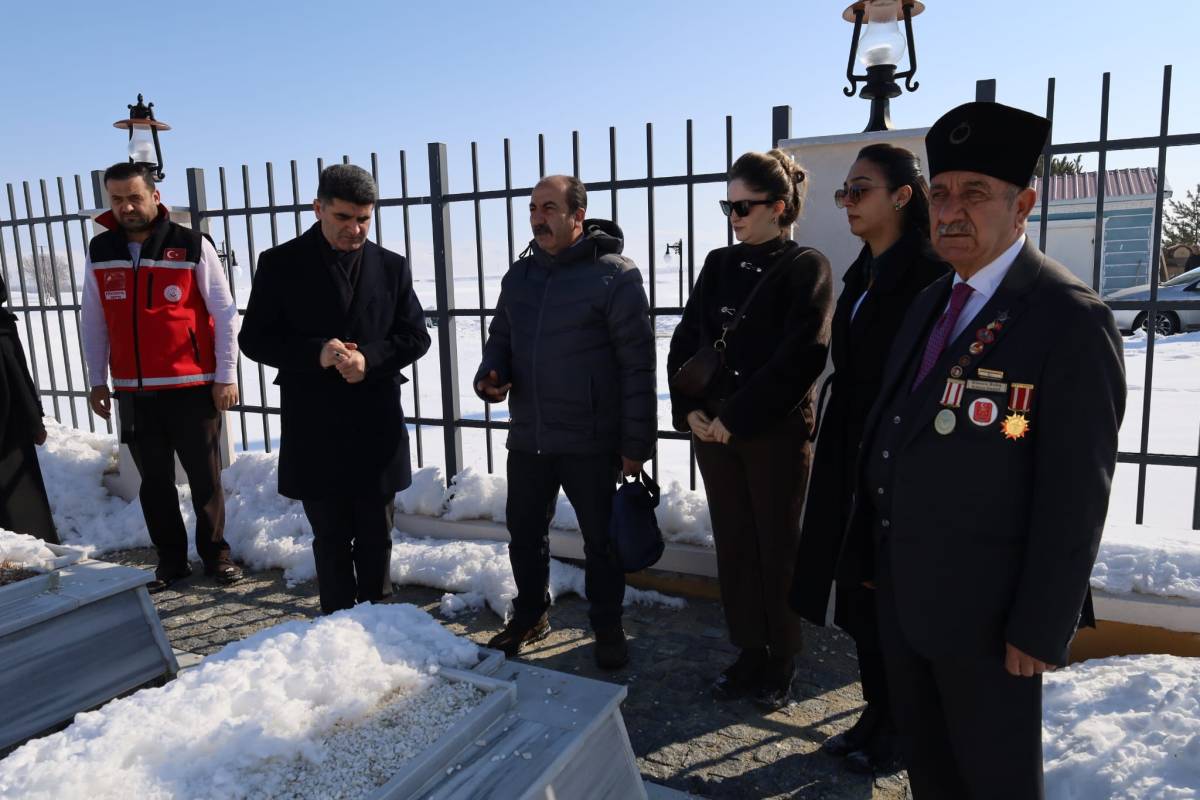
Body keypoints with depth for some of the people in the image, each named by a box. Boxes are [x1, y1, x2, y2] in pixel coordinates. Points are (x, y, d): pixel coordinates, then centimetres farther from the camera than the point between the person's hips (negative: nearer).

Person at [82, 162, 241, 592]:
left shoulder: (192, 246, -6)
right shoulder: (100, 251, 7)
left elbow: (224, 313, -5)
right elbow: (92, 320, 12)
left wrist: (226, 375, -7)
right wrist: (97, 379, 10)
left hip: (193, 386, -3)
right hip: (133, 391, 4)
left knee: (205, 478, 5)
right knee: (154, 480, 11)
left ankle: (215, 553, 21)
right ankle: (170, 558, 25)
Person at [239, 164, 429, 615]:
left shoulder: (391, 266, 5)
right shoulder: (281, 264, -1)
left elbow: (416, 336, 5)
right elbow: (255, 339, -2)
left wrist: (370, 359, -15)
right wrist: (316, 353, -19)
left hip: (377, 427, 2)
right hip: (314, 430, -2)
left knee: (376, 537, 13)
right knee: (331, 539, 10)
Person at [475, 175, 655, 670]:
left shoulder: (614, 275, -11)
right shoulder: (519, 275, 8)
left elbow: (638, 364, -12)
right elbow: (501, 337, 18)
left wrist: (636, 443, -13)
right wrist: (491, 376, -6)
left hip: (590, 442, -5)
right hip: (527, 438, 6)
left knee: (601, 541, 10)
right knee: (524, 535, 18)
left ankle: (607, 628, 31)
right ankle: (530, 616, 40)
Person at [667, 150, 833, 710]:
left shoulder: (806, 268, -6)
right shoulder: (719, 265, 10)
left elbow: (800, 358, -15)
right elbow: (684, 342, 9)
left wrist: (737, 417, -16)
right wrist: (689, 408, -4)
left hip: (776, 431, -5)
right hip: (712, 428, 5)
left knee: (777, 547, 7)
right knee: (733, 543, 12)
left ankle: (780, 662, 23)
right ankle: (749, 652, 27)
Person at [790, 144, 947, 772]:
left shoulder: (929, 273, -13)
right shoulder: (861, 274, 13)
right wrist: (835, 450, 15)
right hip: (851, 458, 8)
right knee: (860, 589, 15)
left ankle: (900, 727, 25)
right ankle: (876, 714, 32)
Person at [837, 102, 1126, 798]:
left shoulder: (1070, 319, -17)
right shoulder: (930, 303, 8)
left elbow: (1076, 494, -19)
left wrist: (1042, 629, -17)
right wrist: (872, 552, 12)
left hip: (986, 610, -7)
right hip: (904, 593, 7)